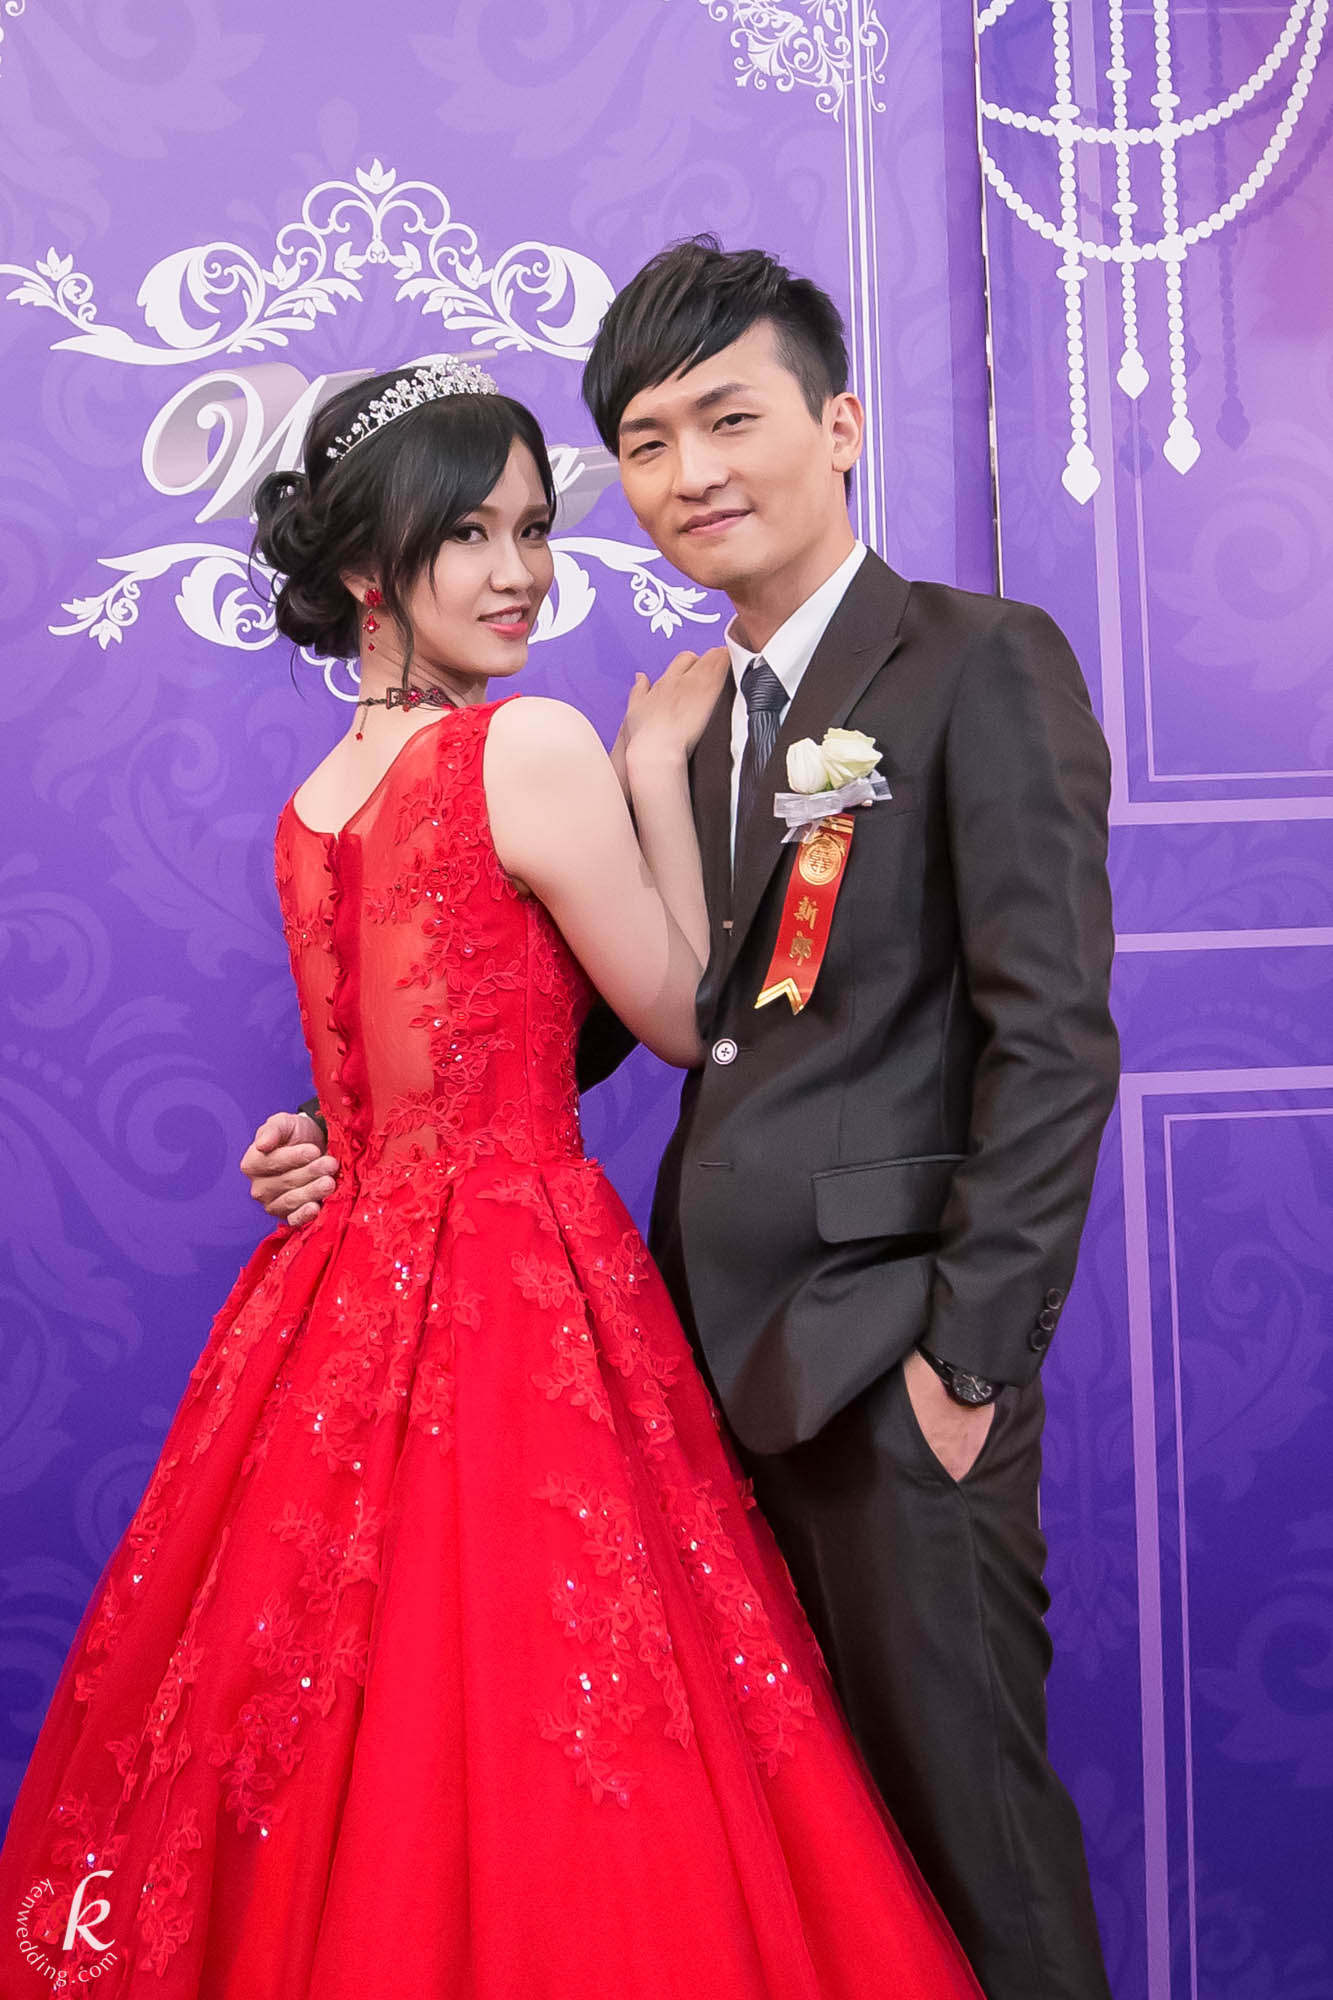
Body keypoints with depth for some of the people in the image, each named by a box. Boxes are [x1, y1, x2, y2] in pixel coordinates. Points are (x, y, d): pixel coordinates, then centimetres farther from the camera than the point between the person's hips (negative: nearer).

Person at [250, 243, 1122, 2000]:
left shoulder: (987, 667, -8)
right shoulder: (691, 718, 14)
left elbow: (1054, 1041, -13)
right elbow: (601, 1000, 15)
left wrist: (971, 1355, -15)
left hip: (892, 1352, -6)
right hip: (725, 1338, 7)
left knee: (955, 1797, 5)